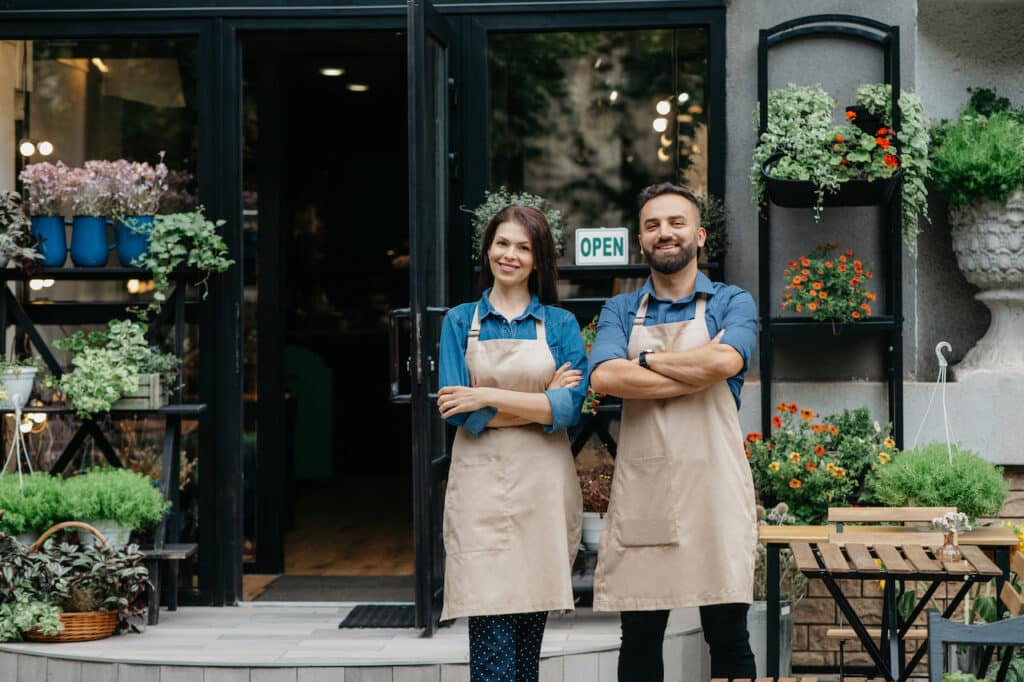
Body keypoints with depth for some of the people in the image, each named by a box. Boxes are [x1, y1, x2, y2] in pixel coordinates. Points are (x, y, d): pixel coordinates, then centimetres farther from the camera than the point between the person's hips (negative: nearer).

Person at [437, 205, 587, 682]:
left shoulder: (561, 325, 8)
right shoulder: (461, 321, 8)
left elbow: (569, 408, -6)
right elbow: (458, 410, -4)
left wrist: (489, 397, -11)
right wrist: (541, 401, -6)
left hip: (543, 487, 1)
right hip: (481, 485, -1)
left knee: (530, 631, 4)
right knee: (492, 641, -9)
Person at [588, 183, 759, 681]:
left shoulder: (732, 304, 7)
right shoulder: (620, 312, 12)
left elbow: (726, 361, -15)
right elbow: (605, 376, -8)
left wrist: (645, 360, -5)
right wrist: (697, 373, -12)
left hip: (713, 485, -2)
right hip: (641, 486, 2)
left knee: (727, 635, 4)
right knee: (639, 637, 8)